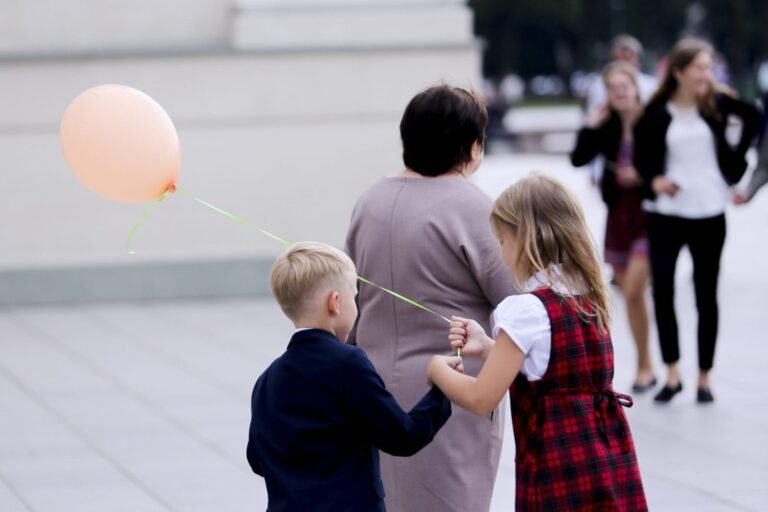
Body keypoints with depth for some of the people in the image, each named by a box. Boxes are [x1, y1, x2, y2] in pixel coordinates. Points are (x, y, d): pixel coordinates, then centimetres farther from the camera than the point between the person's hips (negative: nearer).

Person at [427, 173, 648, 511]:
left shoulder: (527, 310, -15)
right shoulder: (588, 299, 9)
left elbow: (481, 399, -13)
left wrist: (437, 371, 5)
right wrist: (487, 347, 11)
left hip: (562, 475, -8)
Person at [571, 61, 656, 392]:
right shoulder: (607, 126, 2)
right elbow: (578, 159, -2)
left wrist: (643, 177, -21)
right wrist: (591, 127, -11)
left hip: (648, 213, -5)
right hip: (619, 213, 5)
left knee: (633, 290, -14)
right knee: (630, 294, 11)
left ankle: (644, 365, 0)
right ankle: (646, 366, 23)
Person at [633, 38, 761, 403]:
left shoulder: (717, 103, -2)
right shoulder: (657, 112, -5)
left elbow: (753, 117, 15)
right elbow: (642, 155, 5)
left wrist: (737, 156, 8)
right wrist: (653, 181, -13)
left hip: (709, 212, 1)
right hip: (666, 212, -1)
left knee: (706, 295, 6)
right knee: (662, 291, -4)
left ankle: (704, 379, 15)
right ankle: (672, 374, 9)